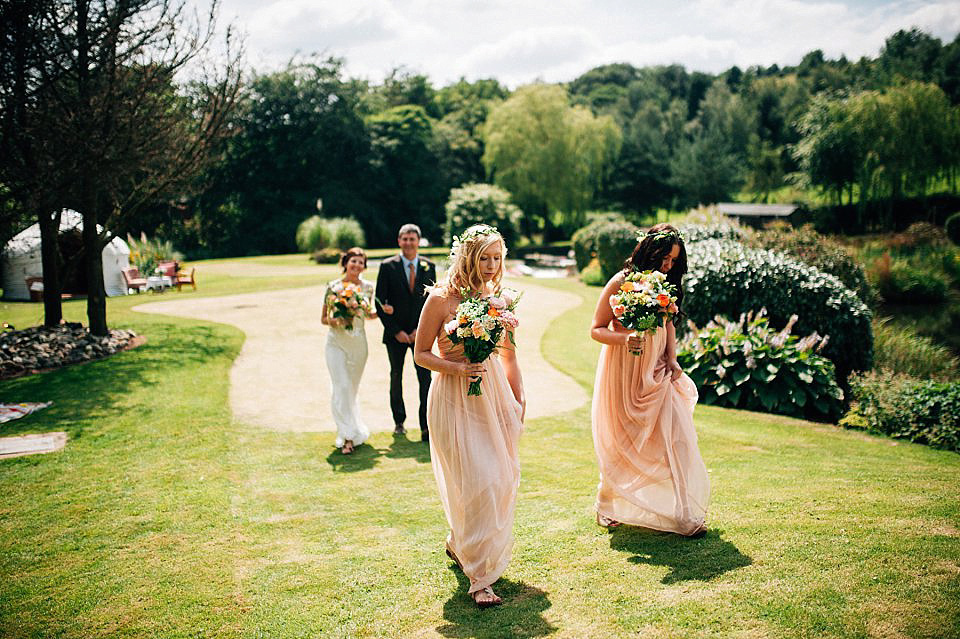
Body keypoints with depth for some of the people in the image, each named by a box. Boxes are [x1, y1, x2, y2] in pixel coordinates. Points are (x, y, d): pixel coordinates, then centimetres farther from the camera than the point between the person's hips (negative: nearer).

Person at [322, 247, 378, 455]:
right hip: (337, 342, -3)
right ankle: (348, 436, -6)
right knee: (342, 387, -10)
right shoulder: (333, 287, -3)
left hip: (358, 342, 3)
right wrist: (334, 321, -18)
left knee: (352, 388, 11)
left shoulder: (367, 287, 6)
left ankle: (351, 430, 24)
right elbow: (324, 318, 3)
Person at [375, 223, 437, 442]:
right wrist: (396, 331, -9)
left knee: (425, 378, -8)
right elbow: (380, 302, -4)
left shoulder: (429, 267, 3)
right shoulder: (387, 267, -2)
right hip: (395, 333, 0)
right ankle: (399, 421, 27)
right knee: (396, 377, 11)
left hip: (421, 332, 0)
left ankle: (426, 428, -6)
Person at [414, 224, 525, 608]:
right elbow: (421, 354, -4)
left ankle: (459, 545, 37)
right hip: (455, 399, -6)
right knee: (479, 483, -10)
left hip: (495, 394, 6)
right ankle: (479, 577, 3)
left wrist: (518, 399, 15)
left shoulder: (498, 298, 7)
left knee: (503, 479, 11)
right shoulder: (441, 298, -8)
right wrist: (458, 368, -18)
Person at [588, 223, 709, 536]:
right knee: (621, 446, 8)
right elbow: (597, 330, -9)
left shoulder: (665, 286, 6)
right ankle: (607, 507, 31)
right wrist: (624, 339, -28)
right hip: (625, 373, -4)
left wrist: (671, 359, 2)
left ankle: (685, 513, 2)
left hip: (657, 373, 5)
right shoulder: (620, 283, -12)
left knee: (676, 437, -6)